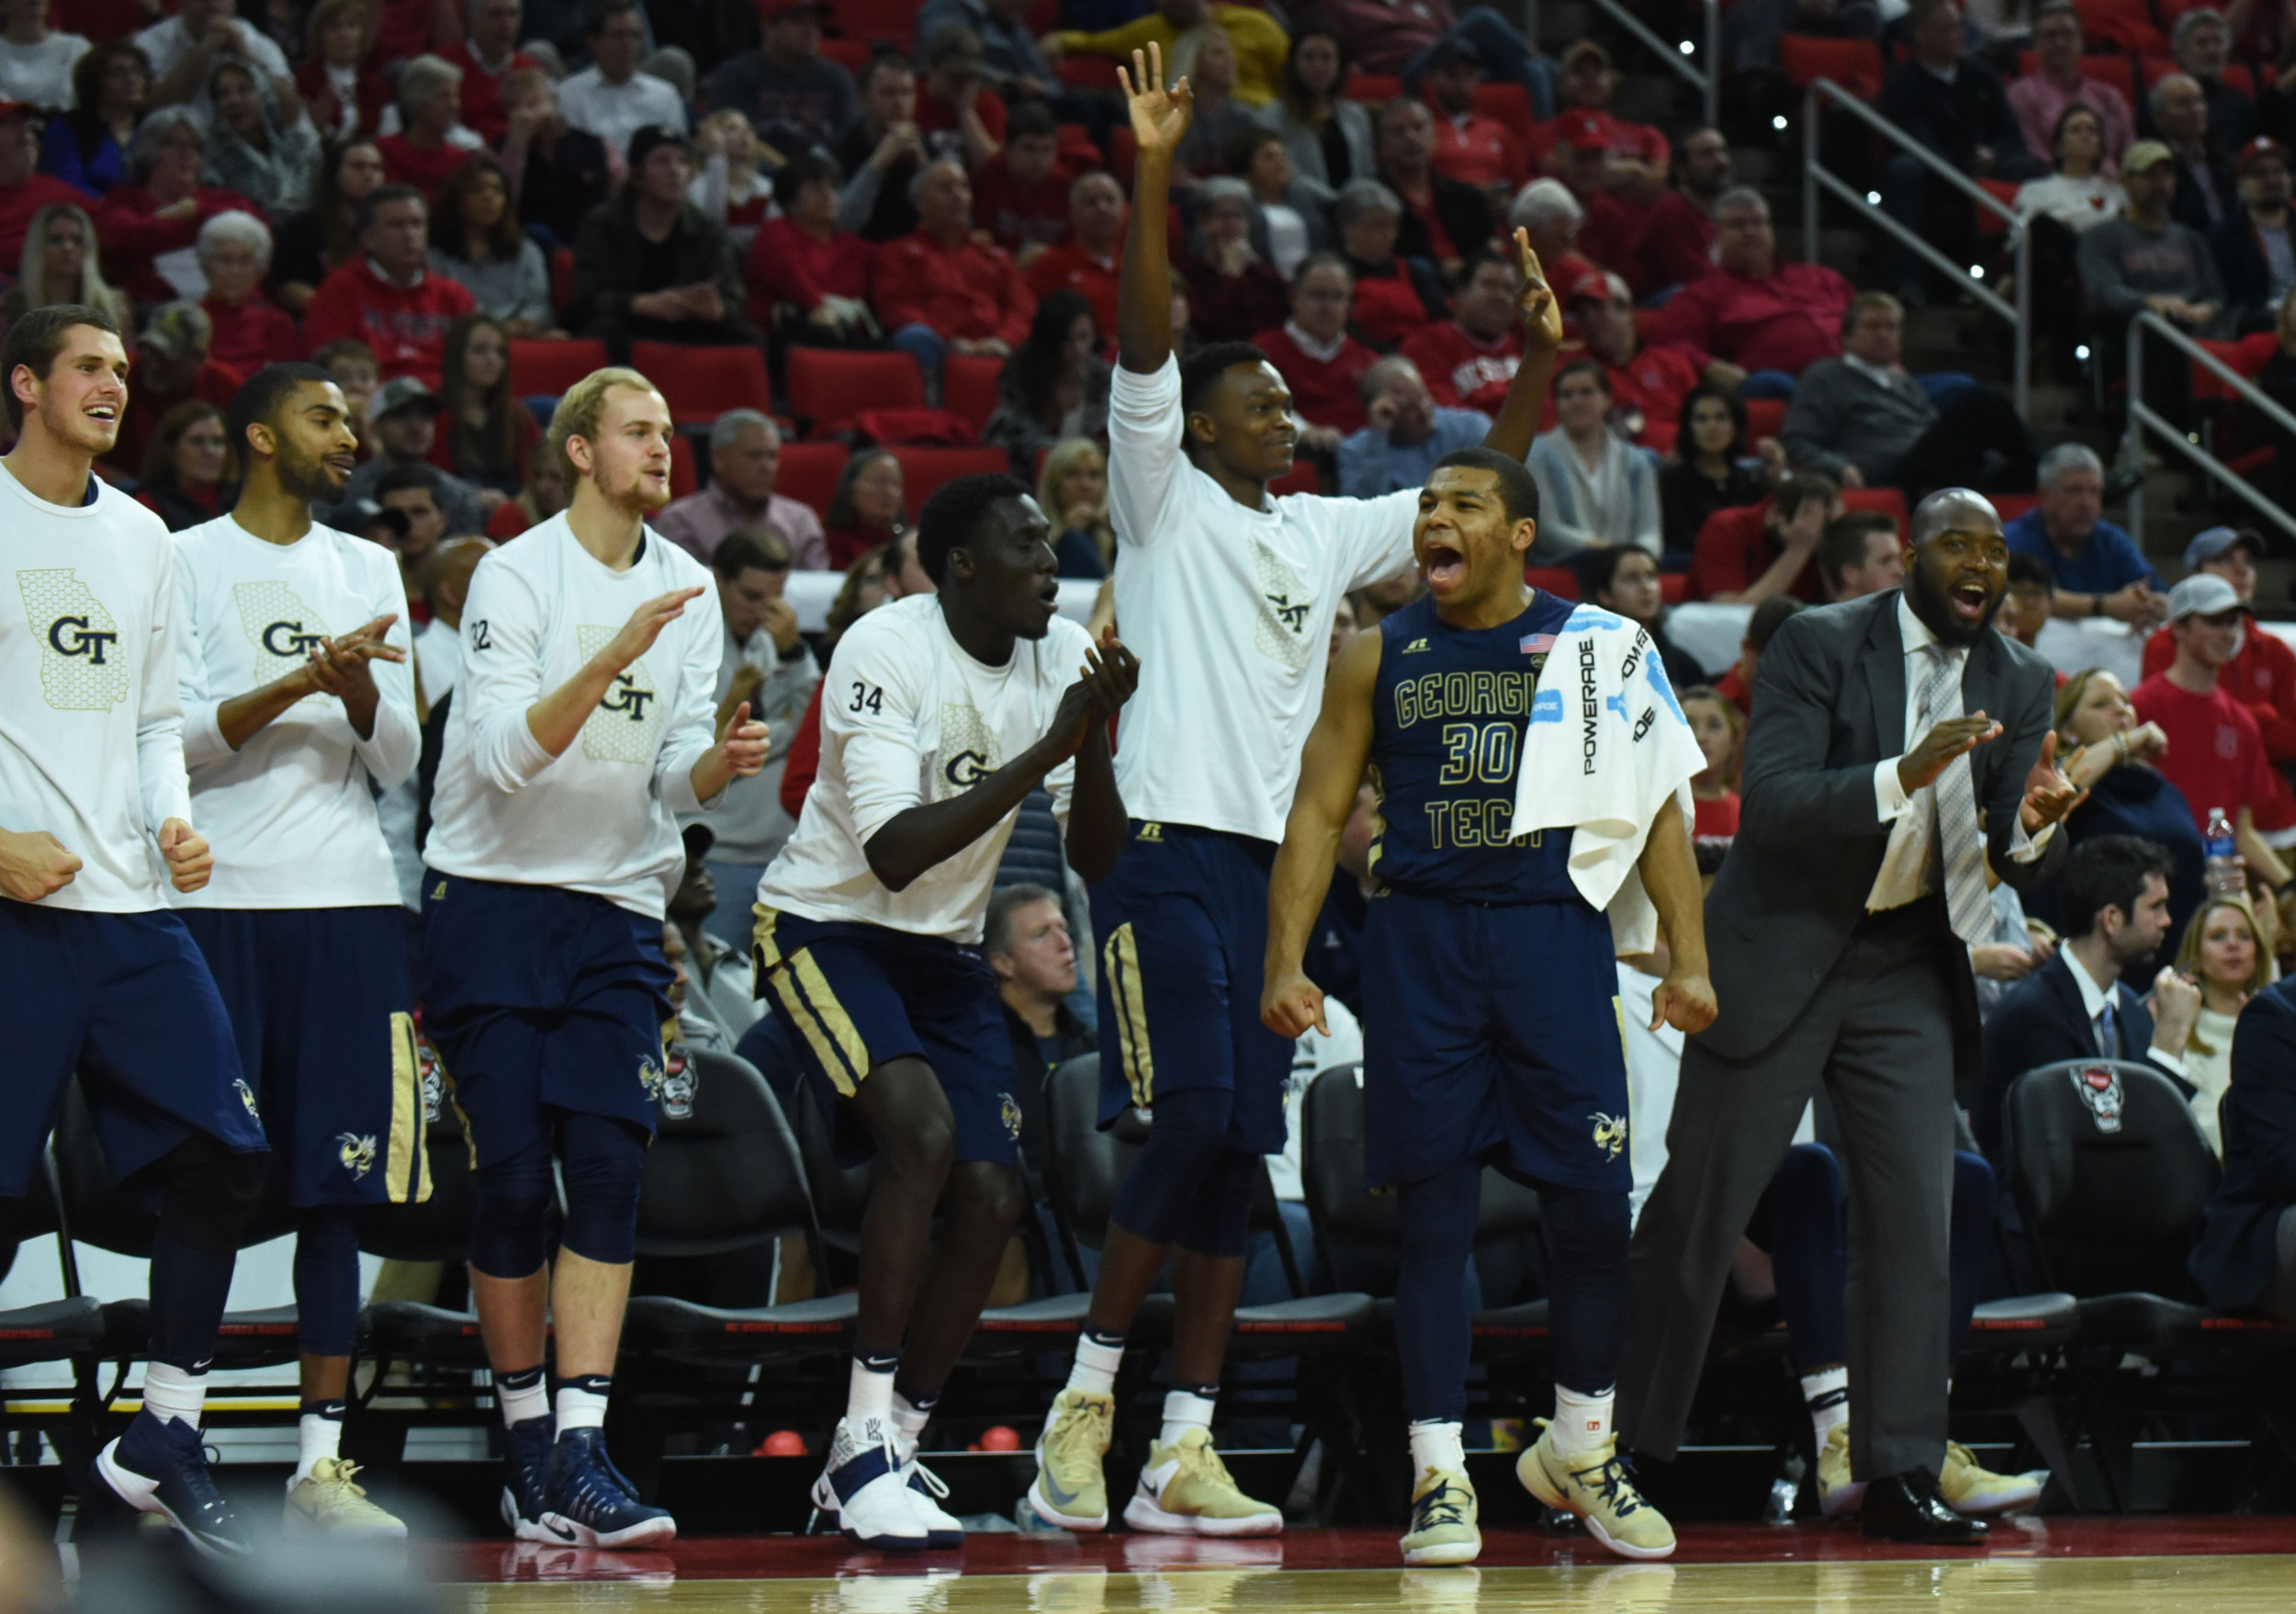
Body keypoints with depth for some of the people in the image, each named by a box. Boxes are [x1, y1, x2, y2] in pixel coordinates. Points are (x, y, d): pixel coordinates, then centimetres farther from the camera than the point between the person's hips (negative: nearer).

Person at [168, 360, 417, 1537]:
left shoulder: (367, 571, 16)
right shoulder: (185, 564, 3)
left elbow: (399, 765, 13)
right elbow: (176, 739, -7)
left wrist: (360, 692, -7)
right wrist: (299, 683, -18)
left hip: (347, 906, 4)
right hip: (217, 901, -4)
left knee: (337, 1187, 1)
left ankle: (322, 1457, 3)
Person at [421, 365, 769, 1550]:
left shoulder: (687, 588, 9)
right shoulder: (516, 575, -8)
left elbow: (679, 780, 6)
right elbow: (504, 753, -19)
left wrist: (722, 761, -17)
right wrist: (615, 658, -30)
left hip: (617, 908, 4)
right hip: (491, 899, -4)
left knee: (610, 1166, -11)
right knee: (513, 1178, -5)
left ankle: (579, 1456, -14)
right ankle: (525, 1438, 11)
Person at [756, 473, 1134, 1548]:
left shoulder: (1062, 655, -4)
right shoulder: (886, 651, -22)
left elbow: (1095, 860, -4)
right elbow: (896, 853, -30)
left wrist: (1095, 741, -22)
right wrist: (1043, 752, -33)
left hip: (945, 952, 7)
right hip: (827, 927, -7)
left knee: (992, 1196, -3)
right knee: (922, 1129, -28)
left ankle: (885, 1453, 11)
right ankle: (865, 1440, -22)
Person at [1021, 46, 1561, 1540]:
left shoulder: (1326, 533, 18)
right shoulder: (1166, 500, 1)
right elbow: (1145, 343, -12)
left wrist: (1542, 362, 10)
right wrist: (1153, 172, -22)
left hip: (1269, 860, 7)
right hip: (1171, 844, -7)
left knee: (1239, 1157, 3)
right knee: (1191, 1122, -17)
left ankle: (1184, 1453, 5)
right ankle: (1086, 1397, -6)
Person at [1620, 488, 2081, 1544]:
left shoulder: (2019, 685, 3)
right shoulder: (1817, 645, -12)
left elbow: (2024, 863, -1)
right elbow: (1769, 804, -22)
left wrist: (2034, 825, -25)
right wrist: (1902, 777, -36)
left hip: (1909, 970, 4)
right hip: (1780, 957, -4)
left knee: (1915, 1216, -5)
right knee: (1697, 1212, 1)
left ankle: (1899, 1475, -2)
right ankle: (1624, 1447, 13)